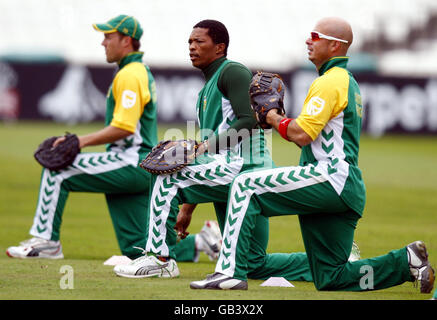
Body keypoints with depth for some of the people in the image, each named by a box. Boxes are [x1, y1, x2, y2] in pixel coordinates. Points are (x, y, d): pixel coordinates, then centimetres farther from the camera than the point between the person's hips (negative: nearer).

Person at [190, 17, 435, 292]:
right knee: (330, 278, 11)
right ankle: (408, 261, 5)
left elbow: (302, 134, -17)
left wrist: (277, 120, 0)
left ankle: (231, 270, -19)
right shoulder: (349, 83, 25)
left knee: (246, 185, -11)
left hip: (331, 177, -10)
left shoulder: (330, 82, -8)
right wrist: (283, 121, 16)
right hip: (348, 190, 10)